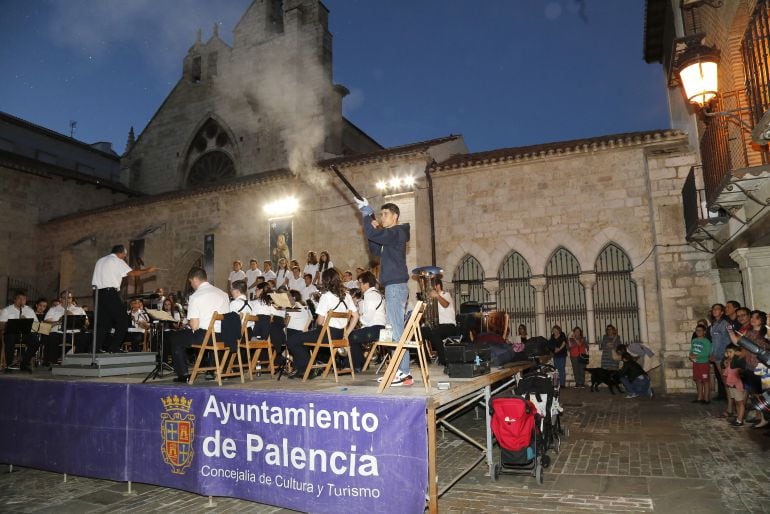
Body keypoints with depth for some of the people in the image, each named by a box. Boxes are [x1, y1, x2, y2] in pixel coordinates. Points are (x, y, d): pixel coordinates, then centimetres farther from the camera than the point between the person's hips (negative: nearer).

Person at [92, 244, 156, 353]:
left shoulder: (100, 261, 23)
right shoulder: (117, 261, -2)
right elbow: (132, 273, -11)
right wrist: (148, 270, -3)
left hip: (98, 293, 8)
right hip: (111, 293, -8)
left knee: (102, 322, 9)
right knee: (122, 322, -1)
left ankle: (97, 348, 5)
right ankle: (113, 348, -4)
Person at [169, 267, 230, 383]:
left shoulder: (196, 296, -9)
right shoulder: (223, 294, 8)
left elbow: (194, 326, -12)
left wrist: (189, 322, 12)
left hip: (205, 336, -7)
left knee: (175, 337, 17)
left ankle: (183, 374, 18)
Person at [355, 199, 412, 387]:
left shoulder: (396, 233, -10)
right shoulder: (391, 235, 20)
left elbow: (371, 234, -22)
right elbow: (376, 250, 23)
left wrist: (366, 212, -10)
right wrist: (374, 229, 12)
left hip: (396, 286, -10)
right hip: (394, 286, 10)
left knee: (397, 330, -11)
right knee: (396, 330, 11)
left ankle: (404, 374, -9)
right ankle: (400, 371, 16)